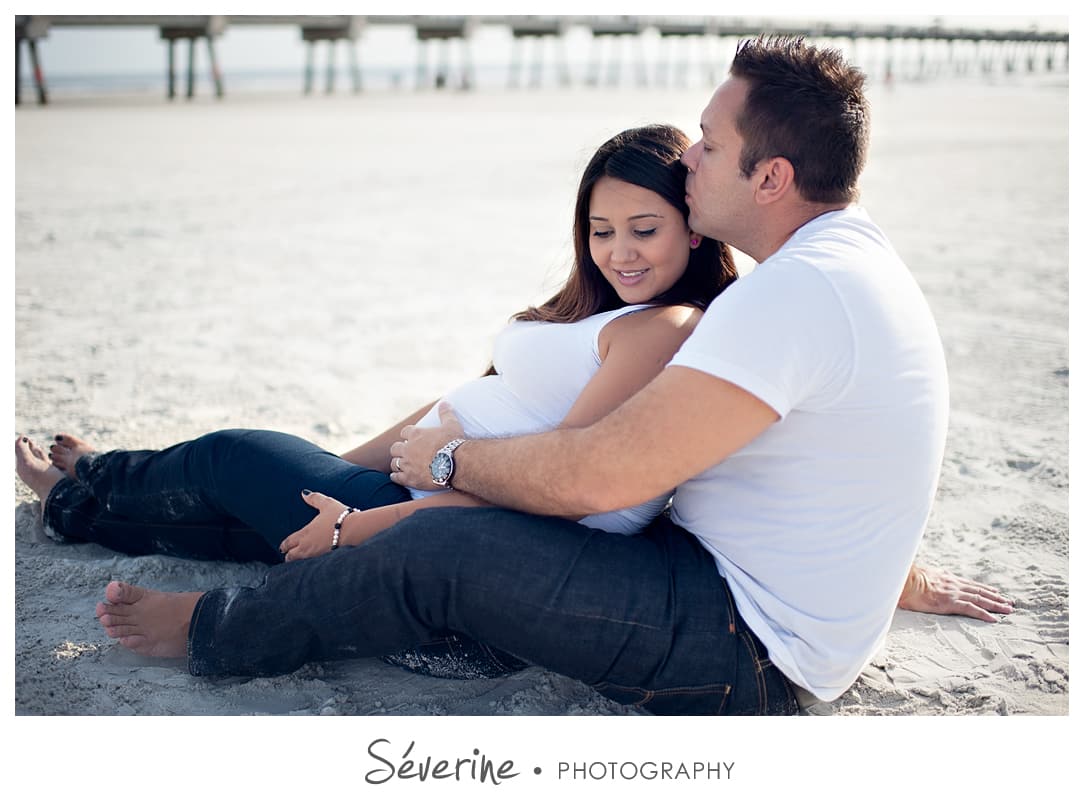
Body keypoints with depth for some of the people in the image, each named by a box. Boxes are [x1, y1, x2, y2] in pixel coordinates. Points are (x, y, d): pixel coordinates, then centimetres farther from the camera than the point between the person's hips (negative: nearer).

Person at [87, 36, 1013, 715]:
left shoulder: (796, 290, -28)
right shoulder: (860, 250, 8)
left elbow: (599, 473, -29)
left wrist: (452, 459, -13)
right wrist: (898, 576, 32)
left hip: (748, 657, -11)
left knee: (439, 548, -14)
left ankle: (217, 630, 7)